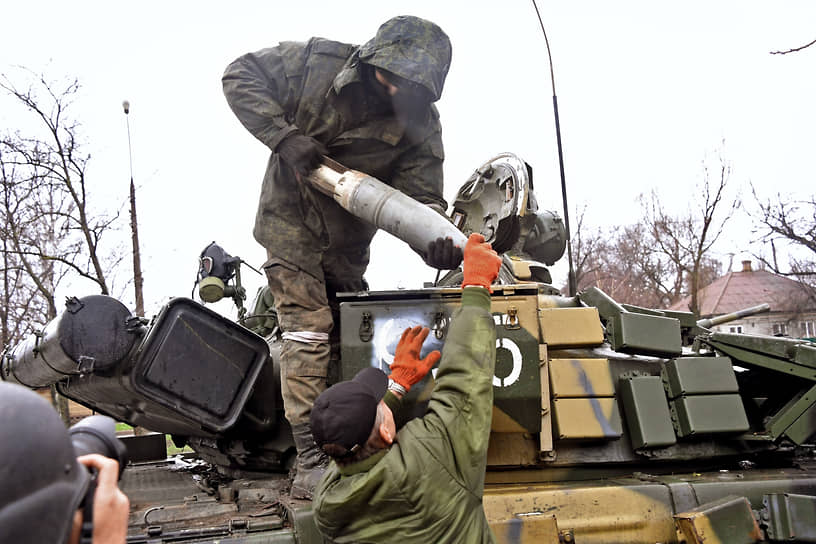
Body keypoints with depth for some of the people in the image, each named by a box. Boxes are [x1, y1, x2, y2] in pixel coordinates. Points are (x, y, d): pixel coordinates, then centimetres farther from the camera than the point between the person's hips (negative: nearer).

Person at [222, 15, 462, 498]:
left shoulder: (420, 121, -14)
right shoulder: (317, 62, -17)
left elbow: (420, 194, -18)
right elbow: (241, 76, -11)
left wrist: (435, 237, -42)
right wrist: (284, 136, -25)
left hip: (346, 241, 4)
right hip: (290, 226, -3)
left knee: (347, 337, 11)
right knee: (307, 331, -13)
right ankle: (311, 465, -13)